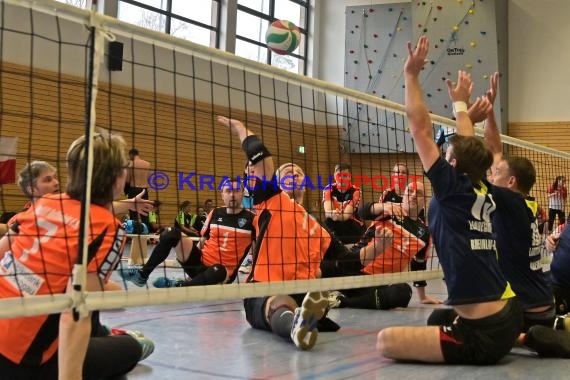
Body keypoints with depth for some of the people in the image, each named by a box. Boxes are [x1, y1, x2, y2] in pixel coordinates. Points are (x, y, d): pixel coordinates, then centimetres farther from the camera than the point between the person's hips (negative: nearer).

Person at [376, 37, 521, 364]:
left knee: (386, 341, -10)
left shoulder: (453, 189, -10)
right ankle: (522, 338, 27)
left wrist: (412, 74, -2)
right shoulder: (484, 193, 9)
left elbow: (420, 129, -8)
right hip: (509, 317, 9)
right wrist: (460, 102, 39)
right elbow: (469, 146, 26)